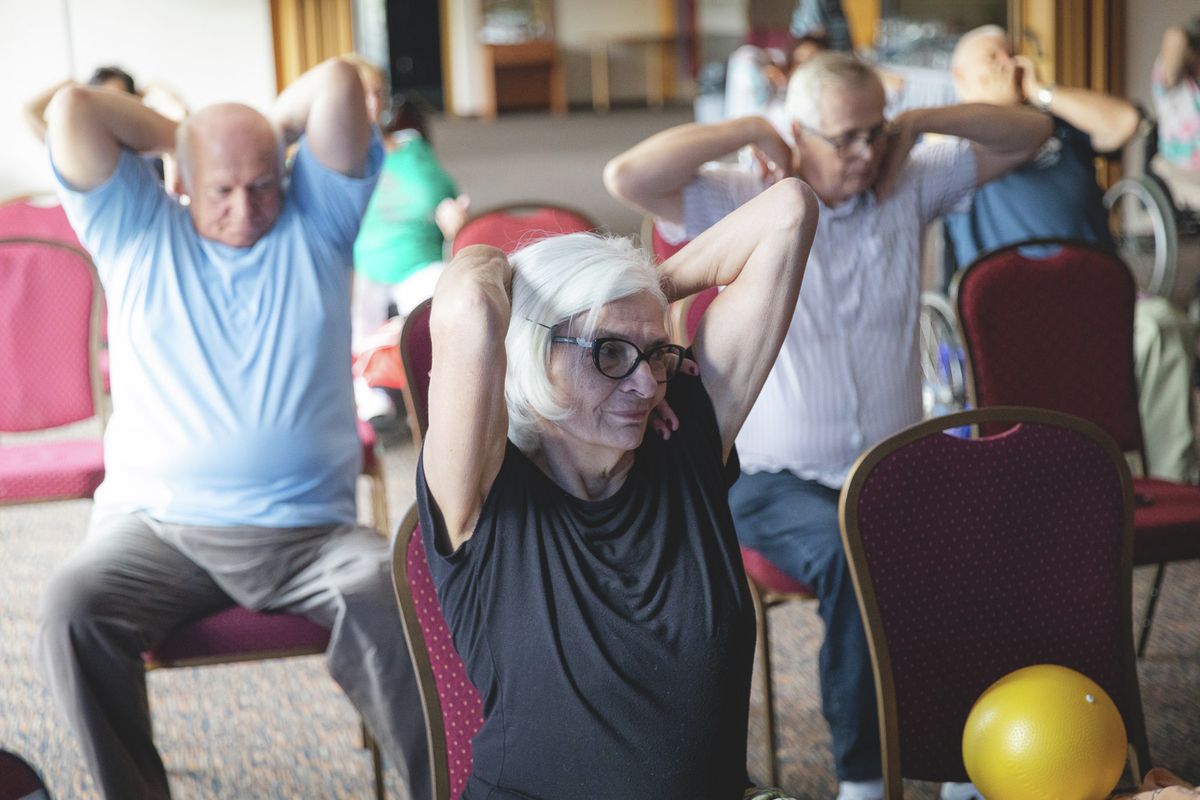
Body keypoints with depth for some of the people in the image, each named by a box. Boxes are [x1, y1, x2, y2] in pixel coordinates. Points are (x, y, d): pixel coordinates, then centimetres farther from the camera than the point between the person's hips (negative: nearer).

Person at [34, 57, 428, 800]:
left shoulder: (315, 222, 12)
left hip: (308, 529, 0)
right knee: (73, 607, -29)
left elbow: (338, 82, 1)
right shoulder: (135, 230, 14)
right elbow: (71, 111, 2)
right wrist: (176, 131, 14)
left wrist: (267, 125, 17)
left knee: (395, 602, -31)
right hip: (156, 524, 1)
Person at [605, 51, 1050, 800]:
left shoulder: (911, 184, 7)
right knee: (855, 559, -35)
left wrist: (920, 121, -1)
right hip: (777, 482, -4)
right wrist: (751, 129, -15)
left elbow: (1030, 131, 11)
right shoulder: (744, 204, -5)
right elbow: (626, 177, -20)